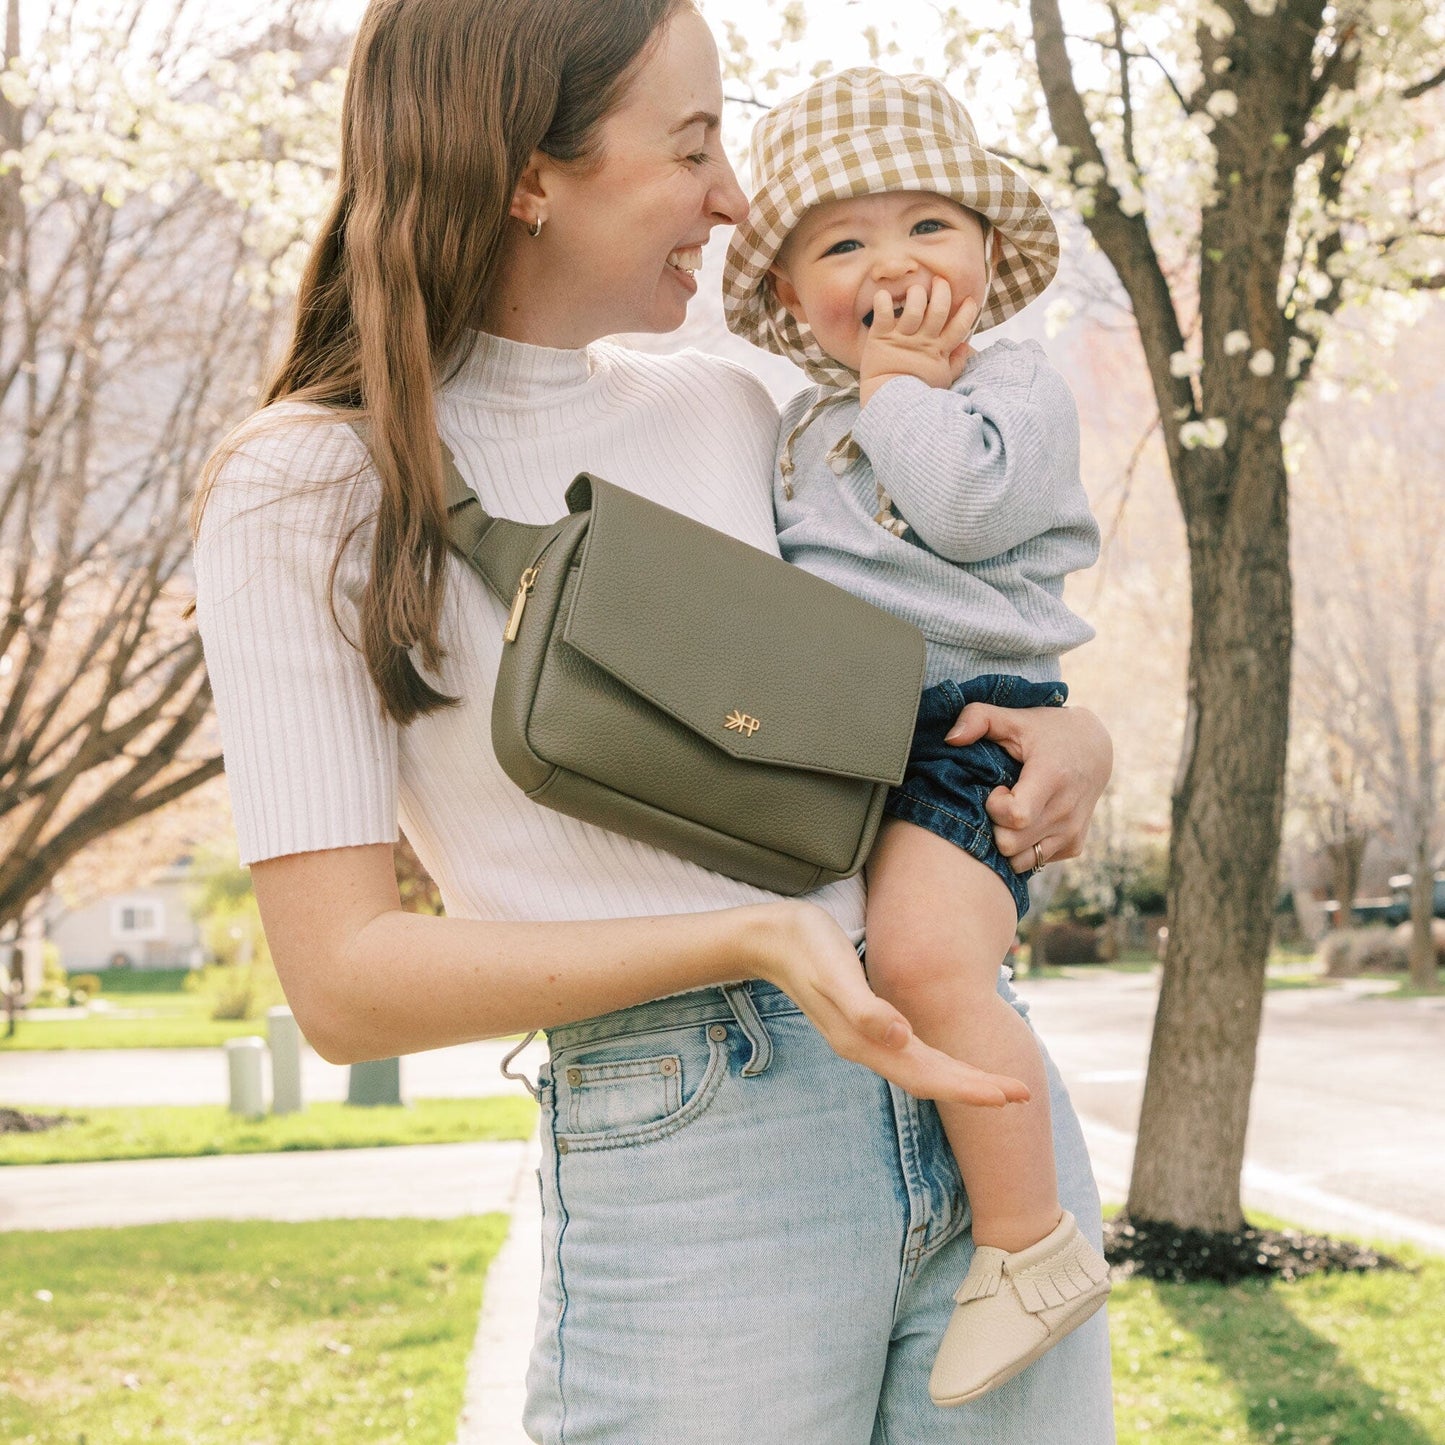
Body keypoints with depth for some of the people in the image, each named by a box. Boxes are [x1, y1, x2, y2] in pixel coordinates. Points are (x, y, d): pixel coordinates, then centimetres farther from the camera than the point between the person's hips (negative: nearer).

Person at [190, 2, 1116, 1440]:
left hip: (970, 1088, 5)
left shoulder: (728, 412, 10)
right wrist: (751, 941, -21)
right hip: (681, 1152, -5)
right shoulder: (308, 488, -4)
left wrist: (1068, 735, 0)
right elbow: (344, 980, -10)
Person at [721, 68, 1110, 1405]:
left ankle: (1034, 1246, -18)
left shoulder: (1020, 387, 1)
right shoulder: (805, 421, 20)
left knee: (924, 957, -30)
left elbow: (965, 508, -19)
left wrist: (900, 379, -9)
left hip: (965, 725, -8)